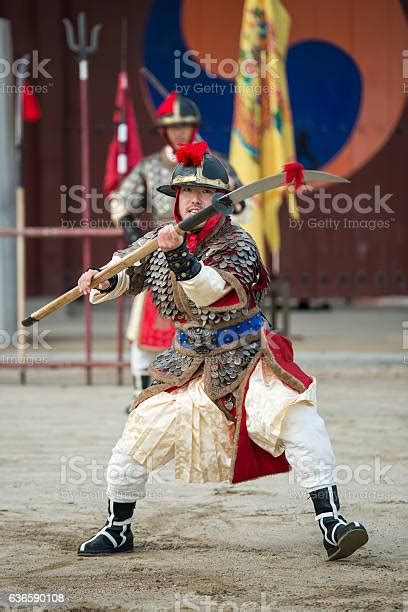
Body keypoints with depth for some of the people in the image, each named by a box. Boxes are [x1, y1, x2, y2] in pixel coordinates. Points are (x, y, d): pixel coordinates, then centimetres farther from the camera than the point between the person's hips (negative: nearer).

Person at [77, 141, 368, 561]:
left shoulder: (237, 243, -14)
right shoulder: (158, 241, 1)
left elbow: (212, 290, -31)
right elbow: (125, 273, 12)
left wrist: (179, 256, -48)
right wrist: (103, 282, -12)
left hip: (248, 359, -3)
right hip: (188, 365, 3)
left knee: (298, 419, -23)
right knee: (136, 439, -2)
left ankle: (331, 521, -21)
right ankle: (117, 530, 19)